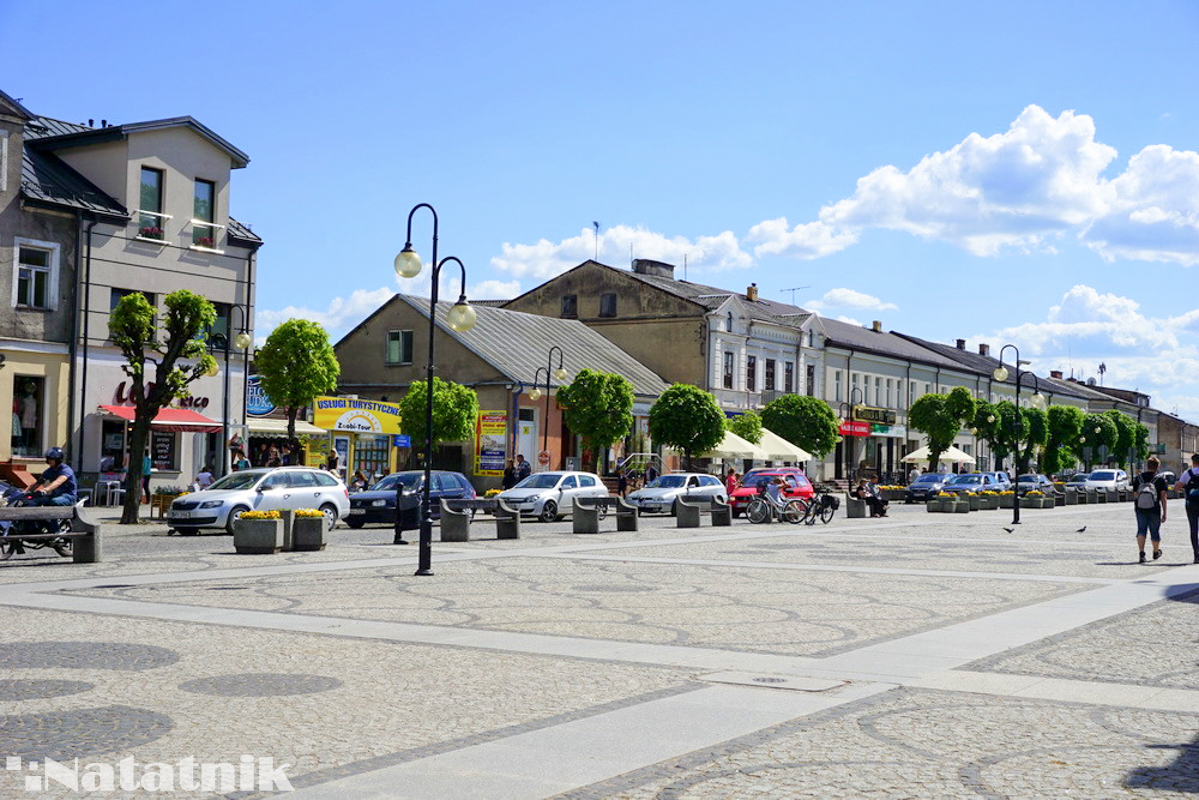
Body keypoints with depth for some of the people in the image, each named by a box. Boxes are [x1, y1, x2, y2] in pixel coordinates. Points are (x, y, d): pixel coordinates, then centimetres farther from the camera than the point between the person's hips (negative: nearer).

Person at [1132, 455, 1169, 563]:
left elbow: (1135, 495, 7)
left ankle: (1141, 553, -18)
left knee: (1141, 530, 0)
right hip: (1155, 510, -1)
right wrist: (1164, 513, -3)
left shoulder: (1138, 478, 3)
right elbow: (1163, 497, -6)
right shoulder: (1160, 479, -5)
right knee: (1155, 531, 15)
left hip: (1141, 510, 1)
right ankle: (1156, 552, 34)